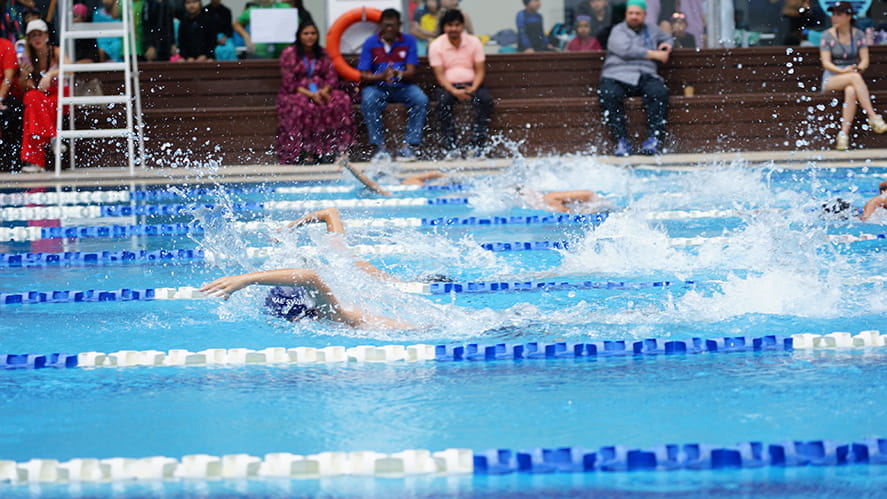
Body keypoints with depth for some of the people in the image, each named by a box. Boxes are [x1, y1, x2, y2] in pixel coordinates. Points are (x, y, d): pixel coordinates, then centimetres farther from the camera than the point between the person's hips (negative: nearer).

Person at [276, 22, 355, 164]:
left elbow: (332, 77, 8)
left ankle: (328, 150, -27)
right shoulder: (289, 54, -1)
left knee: (341, 101, -26)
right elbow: (289, 83, -8)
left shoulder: (322, 54, 13)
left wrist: (324, 91, -15)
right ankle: (305, 152, -36)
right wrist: (309, 94, -21)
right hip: (295, 94, -4)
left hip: (321, 92, 4)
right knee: (302, 107, -39)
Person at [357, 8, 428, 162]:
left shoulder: (409, 41, 2)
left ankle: (410, 146, -28)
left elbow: (411, 72, -6)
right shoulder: (370, 44, 0)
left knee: (421, 100, -29)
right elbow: (363, 76, -5)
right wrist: (382, 76, -26)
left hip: (402, 87, 1)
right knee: (368, 100, -35)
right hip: (378, 87, -1)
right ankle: (378, 147, -31)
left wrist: (398, 74, -30)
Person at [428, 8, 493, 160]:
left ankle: (477, 145, -31)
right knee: (443, 101, -35)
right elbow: (439, 75, -7)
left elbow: (480, 71, 1)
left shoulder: (474, 42, 3)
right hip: (448, 85, -1)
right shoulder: (436, 46, -2)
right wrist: (455, 92, -23)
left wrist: (473, 88, -20)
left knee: (485, 99, -31)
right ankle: (451, 148, -34)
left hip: (471, 85, 1)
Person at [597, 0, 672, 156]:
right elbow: (627, 50, -11)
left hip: (645, 77, 3)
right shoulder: (618, 31, 7)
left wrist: (666, 45, 18)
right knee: (609, 95, -36)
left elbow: (666, 38, 45)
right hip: (617, 76, -3)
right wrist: (654, 55, -8)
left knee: (659, 92, -31)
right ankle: (621, 141, -33)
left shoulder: (651, 30, 25)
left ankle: (654, 139, -32)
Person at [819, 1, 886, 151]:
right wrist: (843, 71, -22)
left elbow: (865, 60, 5)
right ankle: (873, 117, -41)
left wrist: (859, 68, -19)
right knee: (855, 77, -36)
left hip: (852, 80, 2)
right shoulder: (827, 36, 1)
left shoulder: (858, 35, 8)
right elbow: (826, 63, -6)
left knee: (851, 91, -37)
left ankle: (844, 134, -44)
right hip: (831, 80, -2)